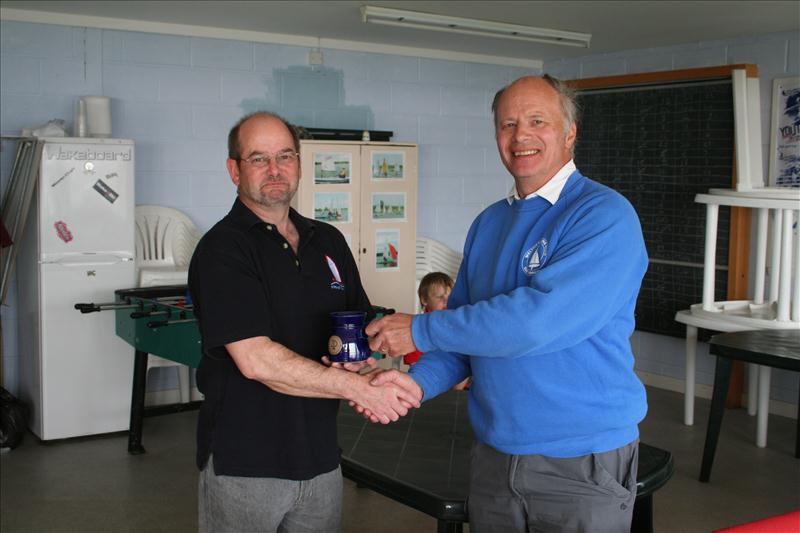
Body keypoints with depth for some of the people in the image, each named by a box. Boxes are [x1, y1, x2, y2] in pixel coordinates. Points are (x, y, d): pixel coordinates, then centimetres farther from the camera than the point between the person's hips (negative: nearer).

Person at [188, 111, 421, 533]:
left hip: (320, 457, 6)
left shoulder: (328, 241, 9)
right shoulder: (223, 249, -12)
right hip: (245, 463, -5)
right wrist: (360, 388, -19)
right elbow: (256, 360, -21)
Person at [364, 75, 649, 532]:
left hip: (582, 464, -6)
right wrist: (419, 382, -8)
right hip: (494, 454, 6)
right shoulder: (489, 223, 9)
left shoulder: (605, 216, -16)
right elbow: (465, 323, 11)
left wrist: (421, 330, -18)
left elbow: (538, 319, -27)